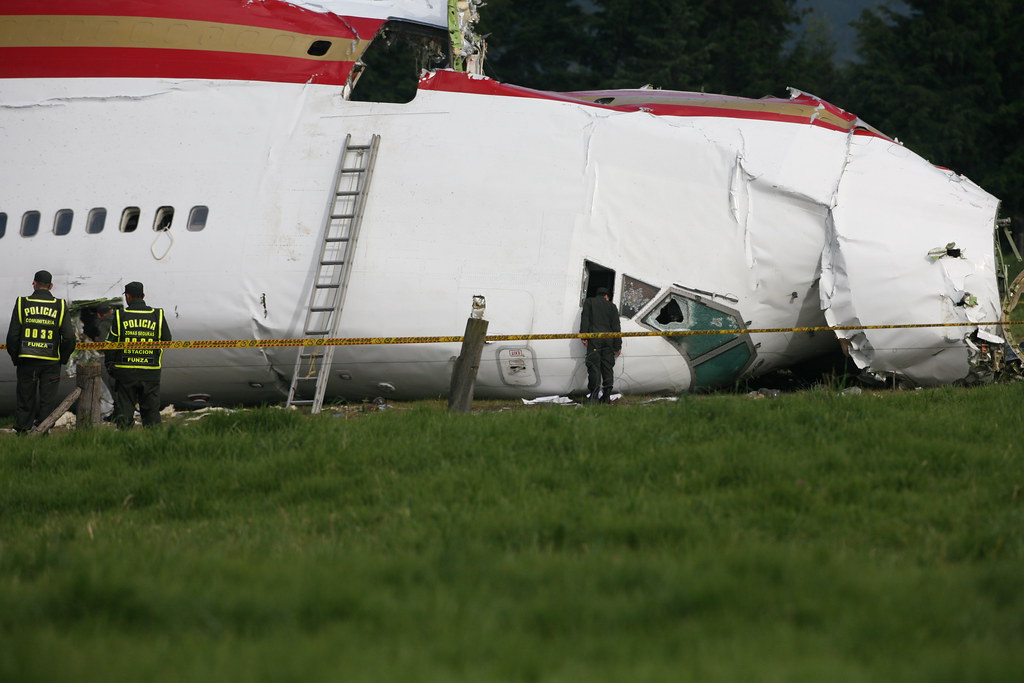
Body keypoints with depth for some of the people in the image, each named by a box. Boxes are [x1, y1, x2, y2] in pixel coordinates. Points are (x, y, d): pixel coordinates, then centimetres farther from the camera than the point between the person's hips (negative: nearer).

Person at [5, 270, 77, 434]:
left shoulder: (22, 304, -1)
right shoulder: (60, 306, -1)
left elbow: (12, 336, -3)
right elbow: (69, 338, -3)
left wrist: (16, 358, 7)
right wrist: (63, 358, 9)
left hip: (26, 360, 0)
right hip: (51, 363, 0)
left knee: (25, 398, 8)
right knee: (48, 400, 5)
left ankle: (22, 431, 8)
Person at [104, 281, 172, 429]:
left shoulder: (120, 316, -4)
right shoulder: (158, 316, 0)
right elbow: (167, 341, 7)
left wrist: (109, 366, 11)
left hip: (125, 373, -1)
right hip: (151, 374, 1)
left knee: (124, 410, 4)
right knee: (151, 410, 8)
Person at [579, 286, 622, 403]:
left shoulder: (589, 302, 14)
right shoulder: (612, 306, 19)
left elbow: (585, 319, 0)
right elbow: (616, 326, 14)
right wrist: (618, 345, 13)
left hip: (594, 338, -3)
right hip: (608, 339, 3)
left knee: (594, 367, -8)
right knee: (607, 367, 5)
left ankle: (594, 394, -18)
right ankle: (606, 395, 0)